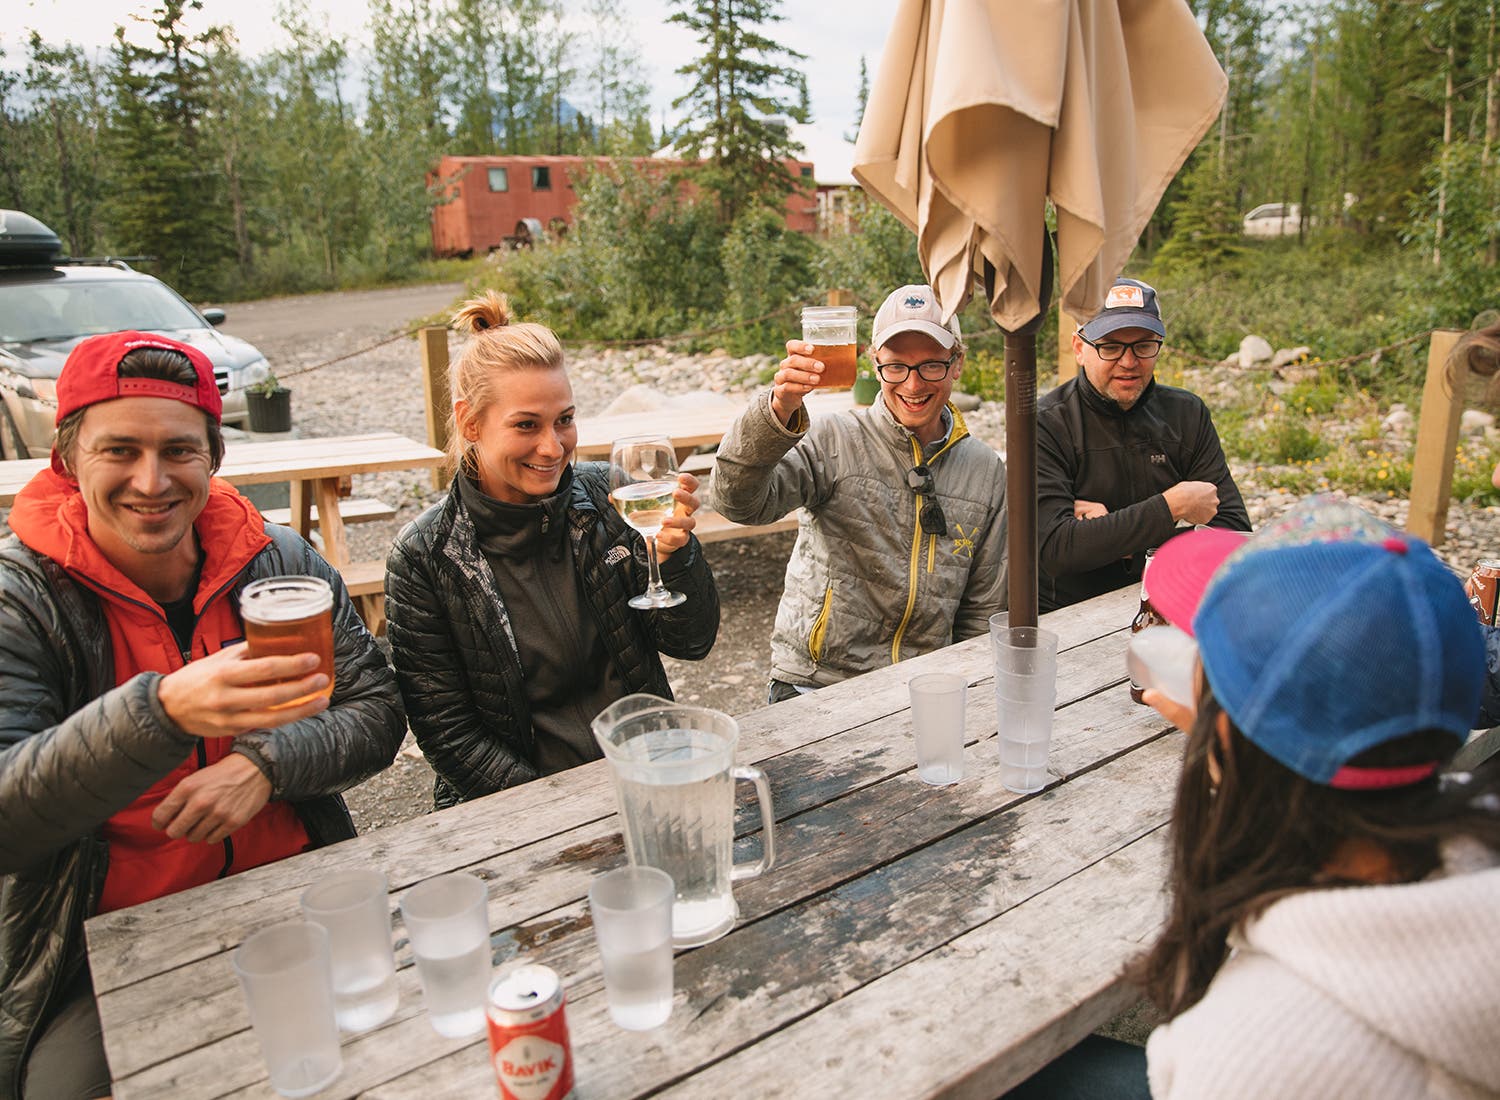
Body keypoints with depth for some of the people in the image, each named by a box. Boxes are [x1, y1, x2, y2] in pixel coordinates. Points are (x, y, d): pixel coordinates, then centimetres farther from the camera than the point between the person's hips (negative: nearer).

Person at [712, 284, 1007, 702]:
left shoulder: (987, 472, 10)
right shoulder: (834, 441, -3)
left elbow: (983, 610, 16)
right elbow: (740, 503, -20)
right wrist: (779, 410, -34)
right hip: (814, 684, -4)